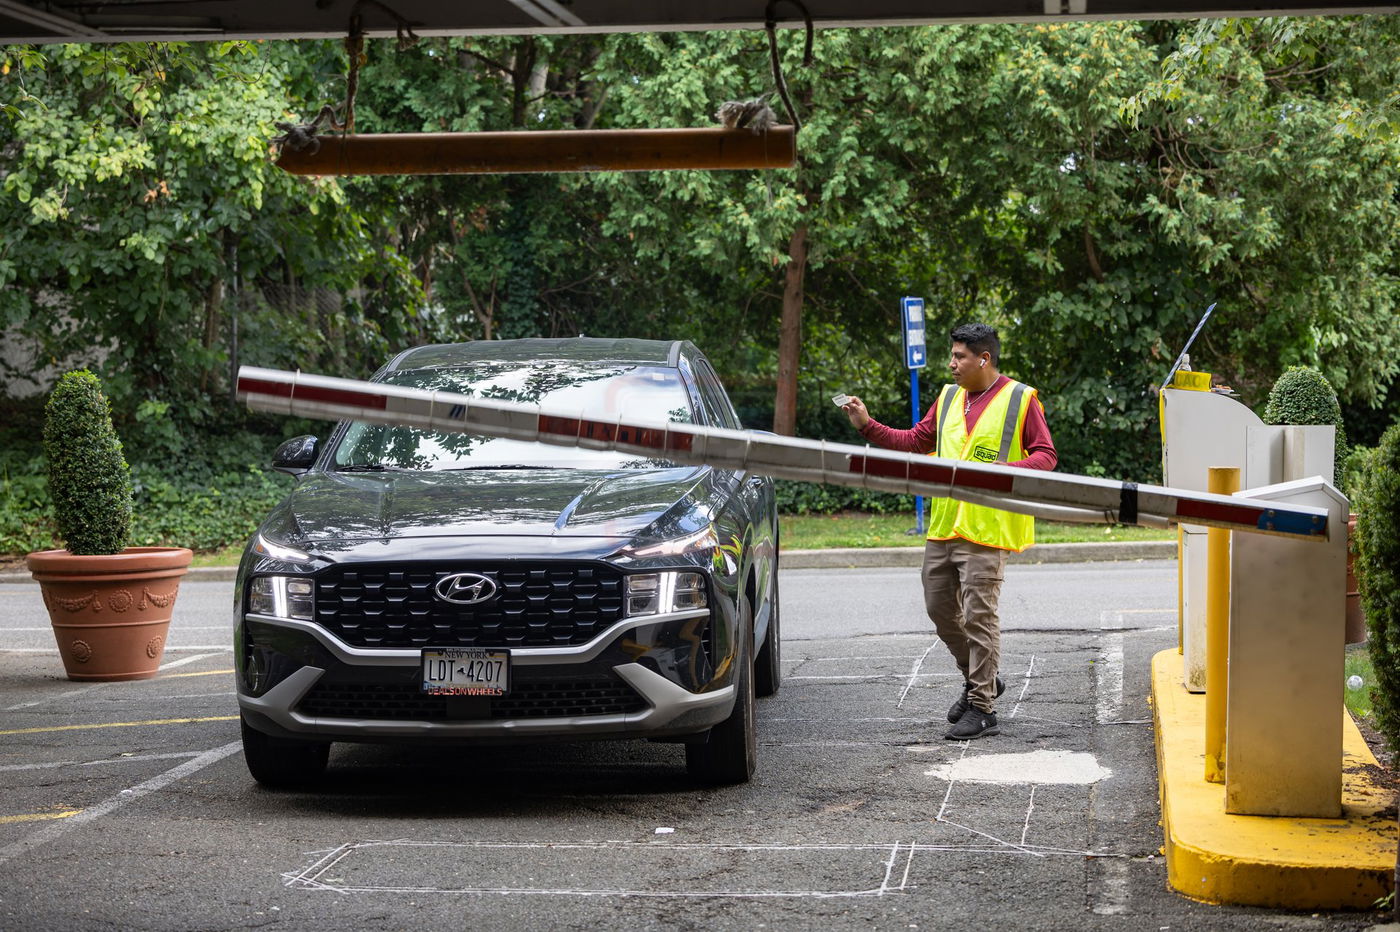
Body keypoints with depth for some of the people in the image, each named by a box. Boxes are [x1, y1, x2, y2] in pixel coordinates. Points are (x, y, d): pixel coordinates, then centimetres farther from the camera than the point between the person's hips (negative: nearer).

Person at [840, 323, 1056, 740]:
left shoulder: (1021, 400, -4)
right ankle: (979, 680, 32)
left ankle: (982, 709, 2)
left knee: (979, 615, -6)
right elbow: (916, 441, 19)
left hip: (988, 530, -7)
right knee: (940, 609, 12)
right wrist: (867, 425, 10)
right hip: (943, 528, 7)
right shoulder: (949, 398, 14)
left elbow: (1045, 455, -7)